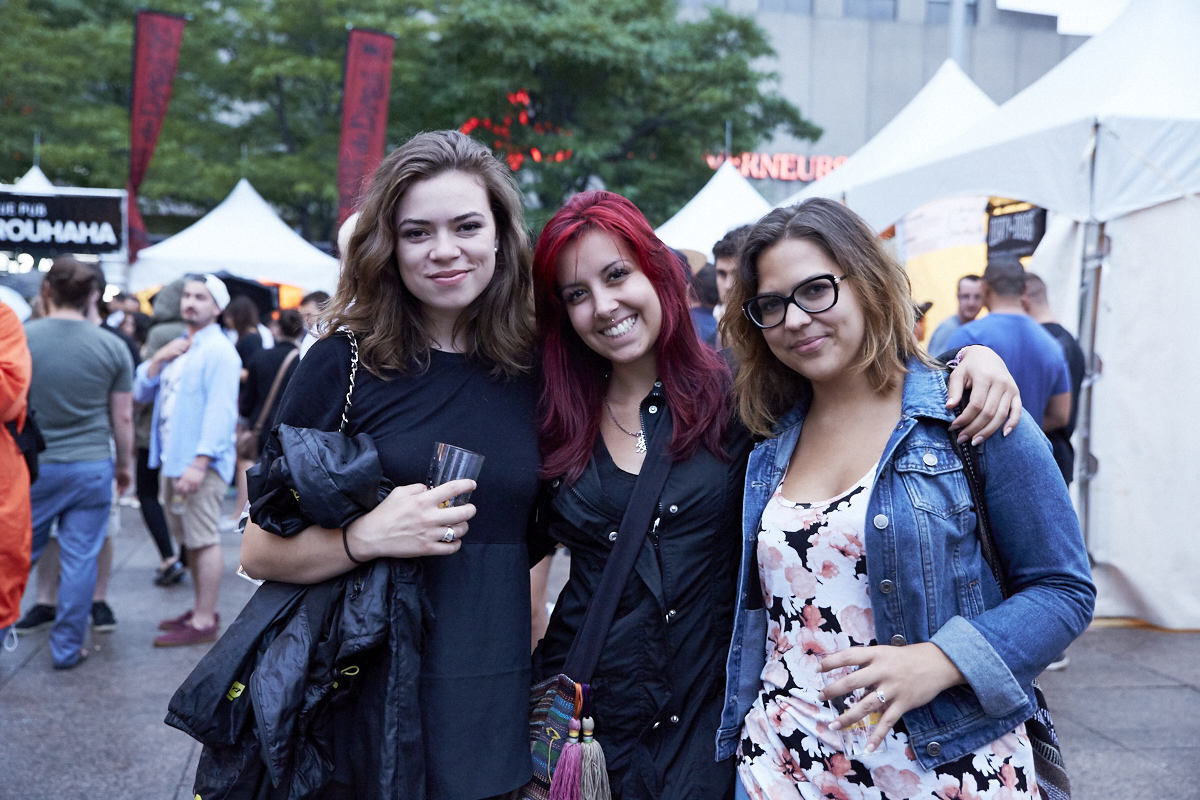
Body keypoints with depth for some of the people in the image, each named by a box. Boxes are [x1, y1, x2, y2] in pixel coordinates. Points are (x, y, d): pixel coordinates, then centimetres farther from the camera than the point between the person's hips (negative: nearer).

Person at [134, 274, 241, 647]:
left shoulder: (218, 351, -10)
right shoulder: (178, 347, 19)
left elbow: (220, 412, -18)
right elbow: (142, 392, 17)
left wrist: (199, 463, -25)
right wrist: (159, 359, 0)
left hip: (201, 462, -9)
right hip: (172, 460, 9)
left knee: (204, 539, -6)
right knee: (190, 539, 14)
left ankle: (204, 622, -2)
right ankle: (201, 610, 24)